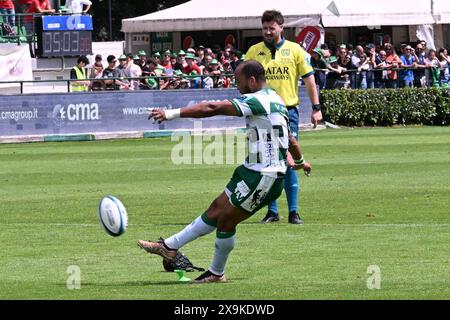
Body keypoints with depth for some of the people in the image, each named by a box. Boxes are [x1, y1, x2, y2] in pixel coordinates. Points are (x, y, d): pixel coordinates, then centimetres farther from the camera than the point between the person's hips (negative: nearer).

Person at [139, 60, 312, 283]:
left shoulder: (256, 101, -19)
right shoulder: (276, 101, 12)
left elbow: (212, 109, -25)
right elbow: (289, 139, 28)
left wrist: (172, 114, -27)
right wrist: (299, 161, 46)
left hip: (263, 178, -10)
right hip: (254, 172, 10)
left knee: (226, 221, 3)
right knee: (216, 210, 13)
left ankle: (216, 273, 18)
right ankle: (169, 247, 19)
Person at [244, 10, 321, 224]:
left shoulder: (295, 50, 3)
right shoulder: (254, 52, 6)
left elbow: (308, 78, 6)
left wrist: (316, 108, 1)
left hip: (288, 112, -1)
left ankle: (293, 211, 2)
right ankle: (272, 211, 10)